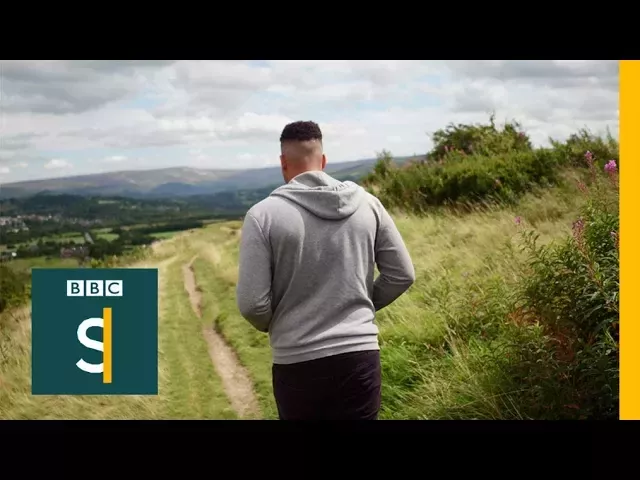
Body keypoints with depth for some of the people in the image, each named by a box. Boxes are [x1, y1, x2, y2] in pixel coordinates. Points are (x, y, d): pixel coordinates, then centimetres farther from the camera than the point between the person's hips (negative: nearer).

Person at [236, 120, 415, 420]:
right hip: (360, 357, 2)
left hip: (297, 364, -2)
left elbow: (252, 302, -11)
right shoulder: (366, 203, 1)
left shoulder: (264, 214, -10)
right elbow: (402, 274, 5)